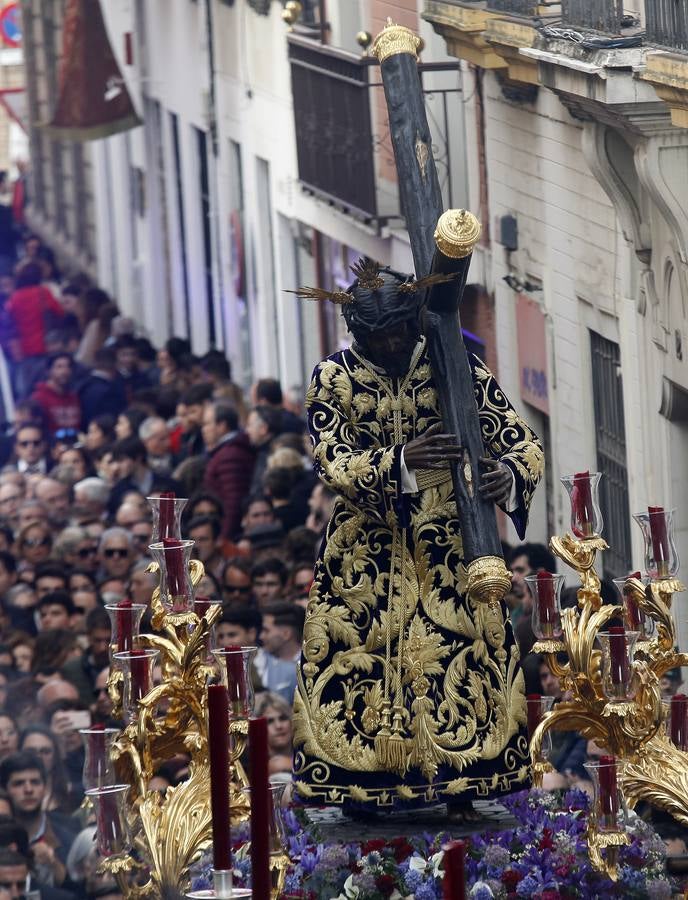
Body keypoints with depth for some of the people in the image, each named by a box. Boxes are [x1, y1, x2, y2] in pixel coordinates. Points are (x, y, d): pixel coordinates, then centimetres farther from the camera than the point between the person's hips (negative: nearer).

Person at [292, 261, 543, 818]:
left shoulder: (458, 368, -4)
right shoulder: (333, 380, -4)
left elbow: (521, 441, -7)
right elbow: (334, 463, -16)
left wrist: (510, 475, -32)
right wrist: (402, 462, -35)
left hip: (447, 547, 0)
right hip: (367, 552, 0)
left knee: (461, 650, -5)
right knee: (361, 655, -3)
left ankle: (460, 791, 2)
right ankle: (362, 790, 5)